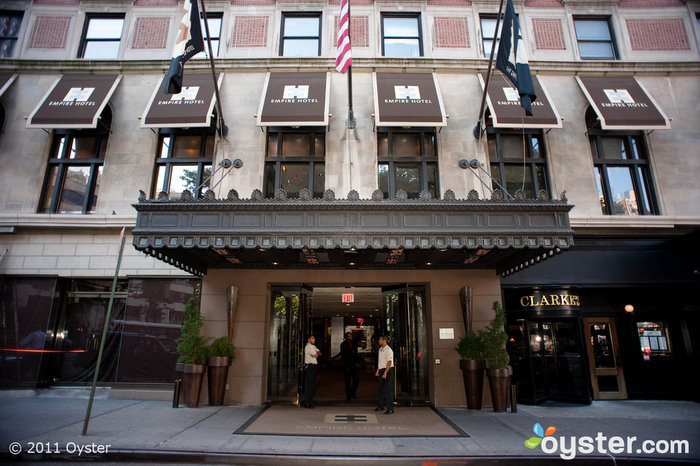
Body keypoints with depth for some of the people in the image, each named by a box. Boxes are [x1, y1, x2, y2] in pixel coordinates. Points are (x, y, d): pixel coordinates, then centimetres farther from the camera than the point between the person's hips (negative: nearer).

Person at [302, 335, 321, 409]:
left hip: (314, 366, 9)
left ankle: (308, 401, 18)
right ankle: (306, 403, -3)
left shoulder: (313, 346, 20)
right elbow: (316, 355, -15)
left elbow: (319, 353, 13)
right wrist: (317, 354, 6)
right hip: (309, 366, -9)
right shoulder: (308, 347, -11)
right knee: (309, 384, -8)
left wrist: (316, 353, -7)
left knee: (313, 384, 10)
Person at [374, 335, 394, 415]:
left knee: (388, 390, -5)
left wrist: (385, 373, -23)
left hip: (388, 370, -9)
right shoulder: (380, 349, 12)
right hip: (381, 370, 9)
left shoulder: (388, 350, -16)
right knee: (381, 389, 15)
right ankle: (380, 406, 27)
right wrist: (377, 371, 18)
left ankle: (390, 408, 0)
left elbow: (389, 363, -20)